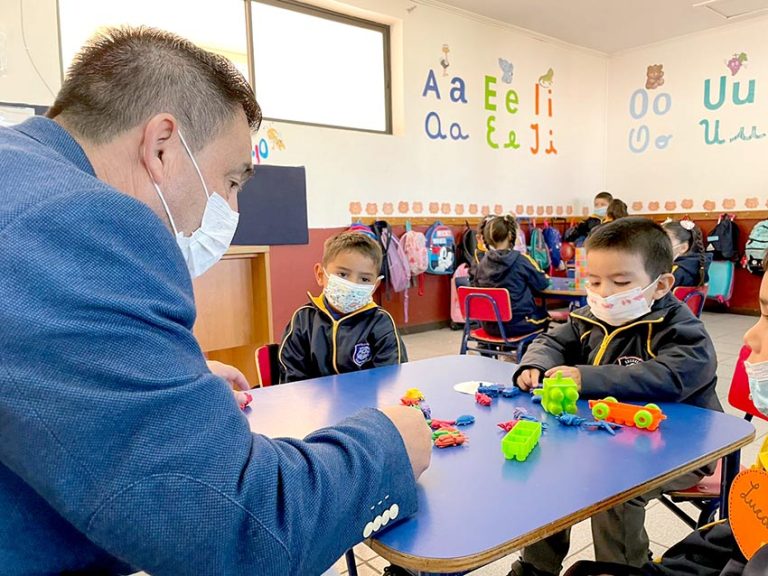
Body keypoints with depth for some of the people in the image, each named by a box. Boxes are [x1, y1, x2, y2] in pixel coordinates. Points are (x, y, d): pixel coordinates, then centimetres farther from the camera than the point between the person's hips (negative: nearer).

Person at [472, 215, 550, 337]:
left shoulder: (482, 263, -5)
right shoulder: (521, 260, -15)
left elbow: (475, 288, 9)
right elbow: (543, 283, -3)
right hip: (518, 325, -4)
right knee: (543, 314, 29)